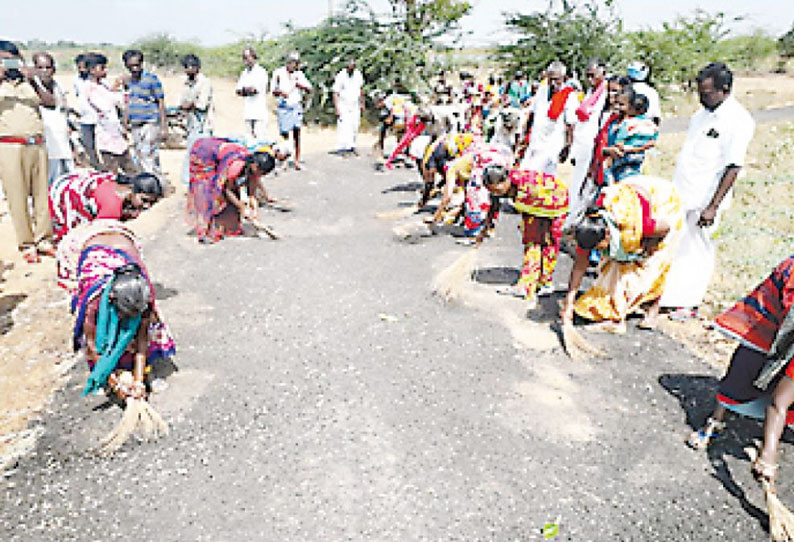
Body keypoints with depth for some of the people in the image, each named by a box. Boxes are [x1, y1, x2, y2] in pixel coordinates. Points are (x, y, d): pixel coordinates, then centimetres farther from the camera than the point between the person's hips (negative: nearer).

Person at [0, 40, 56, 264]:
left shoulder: (31, 80, 16)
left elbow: (50, 102, 3)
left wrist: (33, 81, -10)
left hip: (37, 144, 3)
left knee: (42, 192, 4)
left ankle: (43, 239, 12)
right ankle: (26, 244, 3)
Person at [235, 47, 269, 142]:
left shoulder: (261, 72, -3)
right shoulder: (244, 73, 19)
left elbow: (254, 89, -13)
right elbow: (238, 91, 11)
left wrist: (244, 89, 5)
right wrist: (249, 90, -6)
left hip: (260, 113, -7)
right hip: (247, 112, 7)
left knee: (261, 139, -12)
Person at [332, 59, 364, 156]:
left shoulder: (358, 75, 2)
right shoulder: (340, 76, -12)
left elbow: (361, 89, 16)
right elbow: (335, 93, -12)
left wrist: (362, 103, 16)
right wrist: (336, 108, -18)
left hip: (355, 105, 5)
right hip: (343, 105, -5)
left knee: (355, 127, 3)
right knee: (343, 127, -12)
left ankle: (351, 147, 11)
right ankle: (341, 148, -9)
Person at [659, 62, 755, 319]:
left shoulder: (739, 121, -14)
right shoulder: (703, 112, 10)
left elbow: (733, 167, -17)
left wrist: (713, 207, -20)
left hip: (703, 201, -7)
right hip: (679, 194, 7)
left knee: (697, 250, 4)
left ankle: (689, 303, 17)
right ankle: (664, 293, 26)